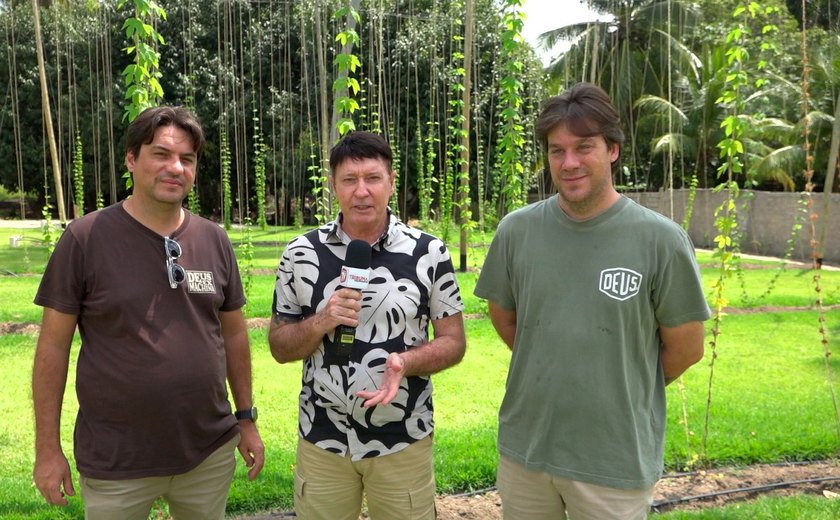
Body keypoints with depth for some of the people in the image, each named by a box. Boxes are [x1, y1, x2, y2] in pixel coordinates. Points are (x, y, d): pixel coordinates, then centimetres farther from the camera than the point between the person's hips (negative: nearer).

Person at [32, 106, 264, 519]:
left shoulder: (214, 241, 1)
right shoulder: (85, 238, -9)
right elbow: (54, 346, -6)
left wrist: (247, 420, 10)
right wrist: (48, 448, -5)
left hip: (210, 454, 3)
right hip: (115, 466, -3)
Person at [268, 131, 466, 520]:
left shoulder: (429, 253, -6)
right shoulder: (301, 254, -4)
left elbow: (453, 342, -2)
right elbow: (279, 347, 1)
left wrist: (404, 362, -21)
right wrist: (320, 322, -19)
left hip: (403, 442, -1)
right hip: (322, 440, 1)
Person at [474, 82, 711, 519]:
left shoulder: (660, 239, -12)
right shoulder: (516, 230, -4)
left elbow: (685, 348, -3)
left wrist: (623, 388, 7)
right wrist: (548, 374, 9)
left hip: (617, 462, -2)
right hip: (524, 448, 3)